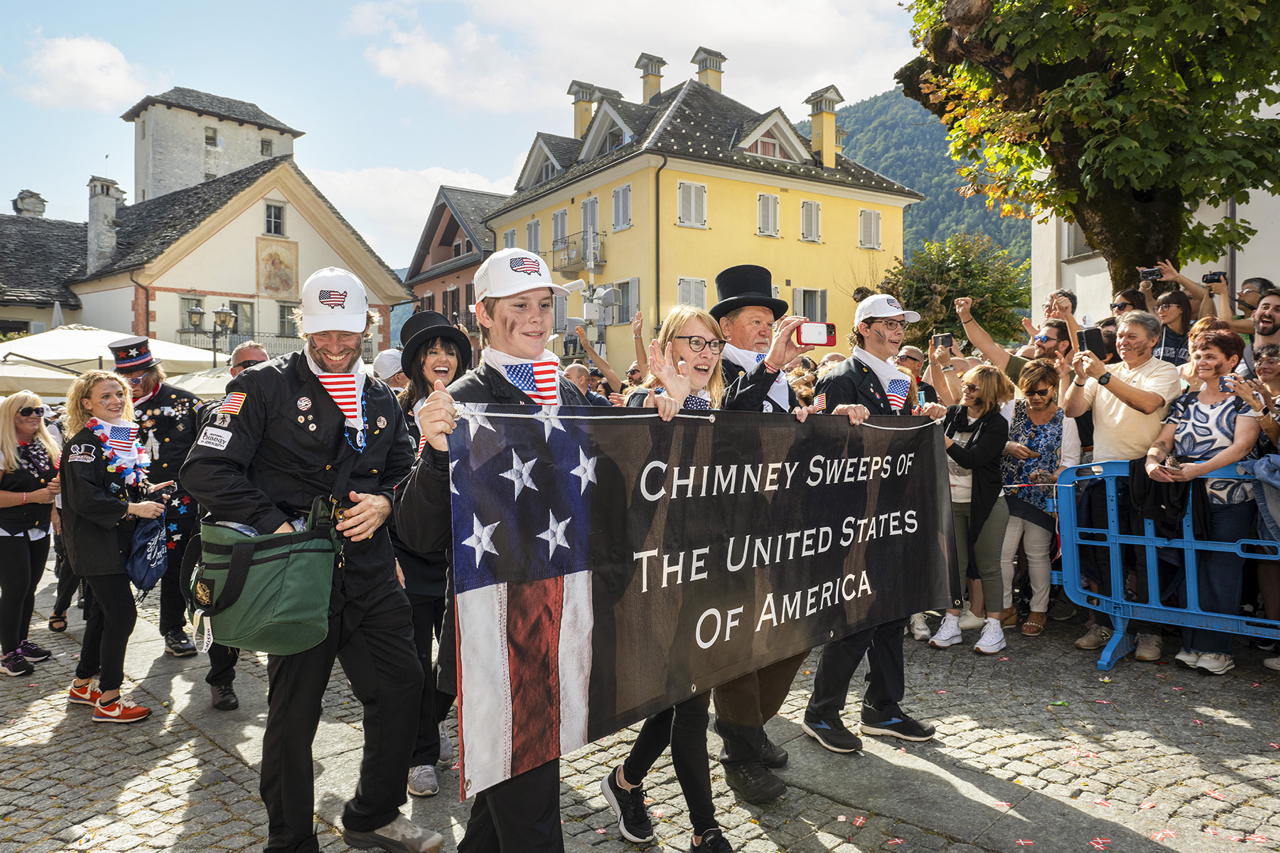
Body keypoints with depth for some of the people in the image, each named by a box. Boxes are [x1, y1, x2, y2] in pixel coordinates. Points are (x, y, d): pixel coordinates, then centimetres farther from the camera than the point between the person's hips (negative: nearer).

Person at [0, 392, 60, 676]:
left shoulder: (46, 447, 7)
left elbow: (56, 477, 20)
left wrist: (57, 485, -2)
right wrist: (32, 496, -22)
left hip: (39, 530, 7)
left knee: (30, 587, 14)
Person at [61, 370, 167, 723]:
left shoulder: (121, 438, 12)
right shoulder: (84, 443, -15)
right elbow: (84, 498, -24)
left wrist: (145, 490, 5)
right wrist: (133, 508, -26)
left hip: (117, 541, 9)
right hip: (95, 544, -9)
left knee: (105, 611, 16)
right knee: (122, 614, -10)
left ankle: (82, 685, 30)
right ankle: (108, 701, -1)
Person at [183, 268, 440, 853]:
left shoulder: (380, 400, 13)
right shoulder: (266, 387, -4)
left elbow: (405, 474, 19)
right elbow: (205, 470, -11)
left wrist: (384, 503, -3)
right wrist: (275, 525, -18)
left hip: (370, 574, 6)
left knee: (402, 689, 10)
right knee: (294, 713, 6)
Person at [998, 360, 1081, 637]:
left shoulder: (1065, 420, 1)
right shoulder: (1012, 411, 4)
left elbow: (1070, 462, -3)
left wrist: (1051, 477, -22)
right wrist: (1008, 447, -18)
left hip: (1043, 497, -1)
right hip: (1009, 493, 1)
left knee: (1037, 554, 7)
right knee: (1002, 552, -2)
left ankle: (1039, 610, 22)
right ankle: (1004, 607, 13)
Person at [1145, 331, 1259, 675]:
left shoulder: (1245, 399, -2)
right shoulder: (1185, 402, 12)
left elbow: (1242, 445, -15)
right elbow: (1163, 441, 4)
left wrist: (1199, 469, -28)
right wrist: (1152, 461, -19)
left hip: (1230, 502, -4)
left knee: (1222, 574, -1)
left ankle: (1217, 649, 8)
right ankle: (1192, 645, 15)